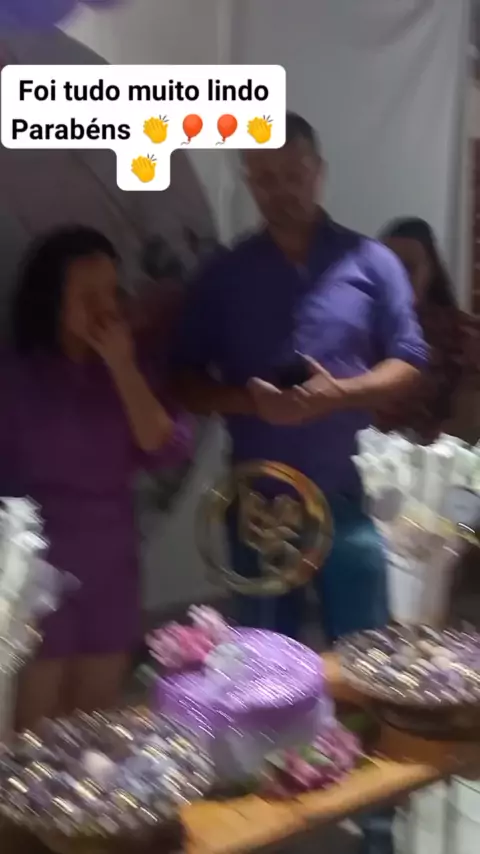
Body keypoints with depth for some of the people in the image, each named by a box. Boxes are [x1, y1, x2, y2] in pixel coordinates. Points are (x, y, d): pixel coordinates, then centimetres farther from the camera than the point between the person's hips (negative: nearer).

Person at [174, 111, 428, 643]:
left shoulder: (370, 262, 2)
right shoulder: (223, 275, 5)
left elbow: (409, 364, 0)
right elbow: (187, 382, 5)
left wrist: (340, 394, -18)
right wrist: (249, 400, -15)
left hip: (351, 490, -1)